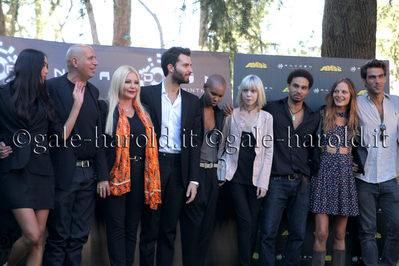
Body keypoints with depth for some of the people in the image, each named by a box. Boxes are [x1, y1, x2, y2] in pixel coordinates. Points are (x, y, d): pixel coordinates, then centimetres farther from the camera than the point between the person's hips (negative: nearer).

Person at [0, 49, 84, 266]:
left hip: (42, 172, 5)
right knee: (32, 236, -12)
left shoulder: (43, 100, 14)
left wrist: (77, 104, 5)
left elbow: (63, 134, 7)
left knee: (38, 239, 3)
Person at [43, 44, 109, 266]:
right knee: (59, 238, 3)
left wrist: (103, 174, 7)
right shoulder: (53, 87, -6)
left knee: (79, 237, 12)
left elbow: (99, 137, 12)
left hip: (89, 173, 6)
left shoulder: (93, 91, 13)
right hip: (64, 173, -6)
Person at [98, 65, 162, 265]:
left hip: (139, 174, 5)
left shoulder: (142, 112, 15)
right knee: (117, 227, -2)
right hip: (116, 174, -5)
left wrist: (151, 179, 8)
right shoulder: (106, 108, -2)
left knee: (132, 227, 10)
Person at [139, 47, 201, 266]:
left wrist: (194, 179, 1)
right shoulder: (147, 94, 0)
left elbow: (195, 141, 8)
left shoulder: (192, 101, 10)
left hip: (179, 169, 3)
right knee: (149, 229, 2)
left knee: (169, 230, 8)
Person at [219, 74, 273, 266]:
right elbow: (223, 144, 12)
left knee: (253, 224, 2)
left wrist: (263, 182, -4)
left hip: (256, 178, 1)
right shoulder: (233, 115, 3)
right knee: (245, 222, -9)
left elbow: (268, 151, 2)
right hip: (237, 176, -1)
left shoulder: (266, 117, 3)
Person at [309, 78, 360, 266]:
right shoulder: (323, 114, 2)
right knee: (321, 233, -7)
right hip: (324, 172, -3)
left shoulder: (354, 119, 10)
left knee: (339, 234, 8)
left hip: (345, 174, 3)